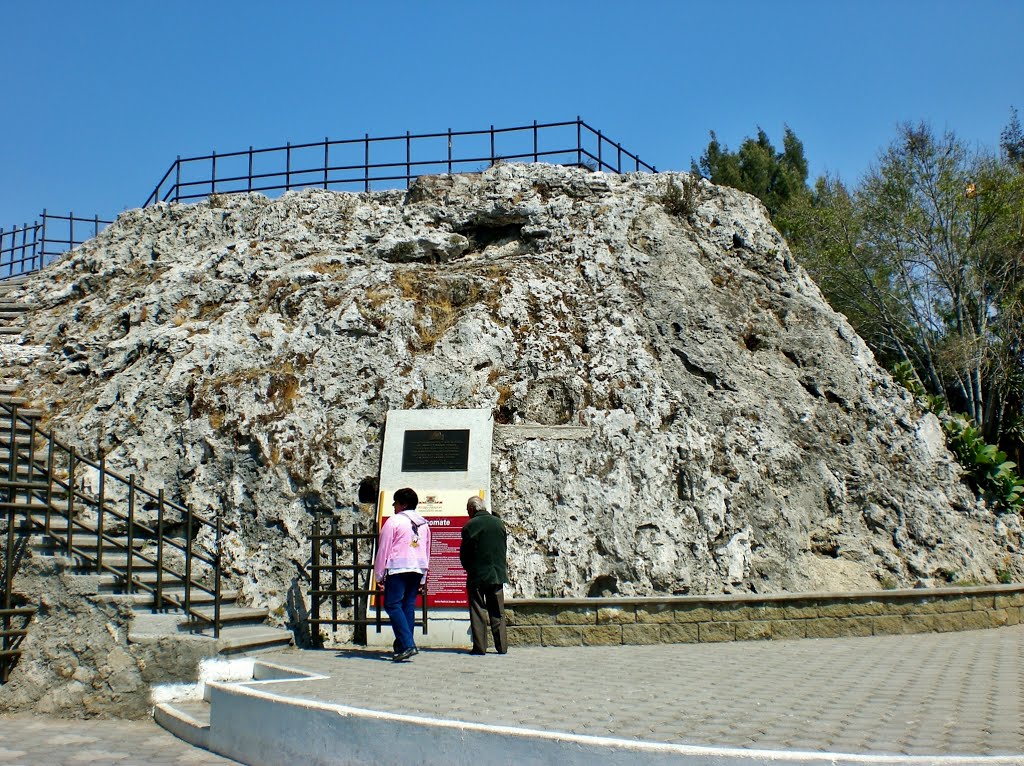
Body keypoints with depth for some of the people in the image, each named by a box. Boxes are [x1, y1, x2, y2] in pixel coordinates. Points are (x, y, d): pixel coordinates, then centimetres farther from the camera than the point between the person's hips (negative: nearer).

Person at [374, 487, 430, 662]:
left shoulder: (394, 521, -3)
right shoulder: (424, 523, 17)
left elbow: (383, 550, -3)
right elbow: (427, 552, 21)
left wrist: (379, 575, 3)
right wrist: (422, 578, 24)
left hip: (397, 569, -7)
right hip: (418, 569, 7)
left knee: (393, 604, -6)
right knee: (409, 606, 9)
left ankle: (407, 644, -18)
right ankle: (402, 646, 8)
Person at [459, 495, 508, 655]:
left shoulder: (470, 525, -10)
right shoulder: (499, 523, 5)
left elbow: (464, 553, -6)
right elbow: (504, 548, 9)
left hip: (477, 575, -4)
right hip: (498, 574, 4)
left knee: (478, 612, 3)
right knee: (498, 612, 10)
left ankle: (479, 646, 1)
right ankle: (502, 646, 9)